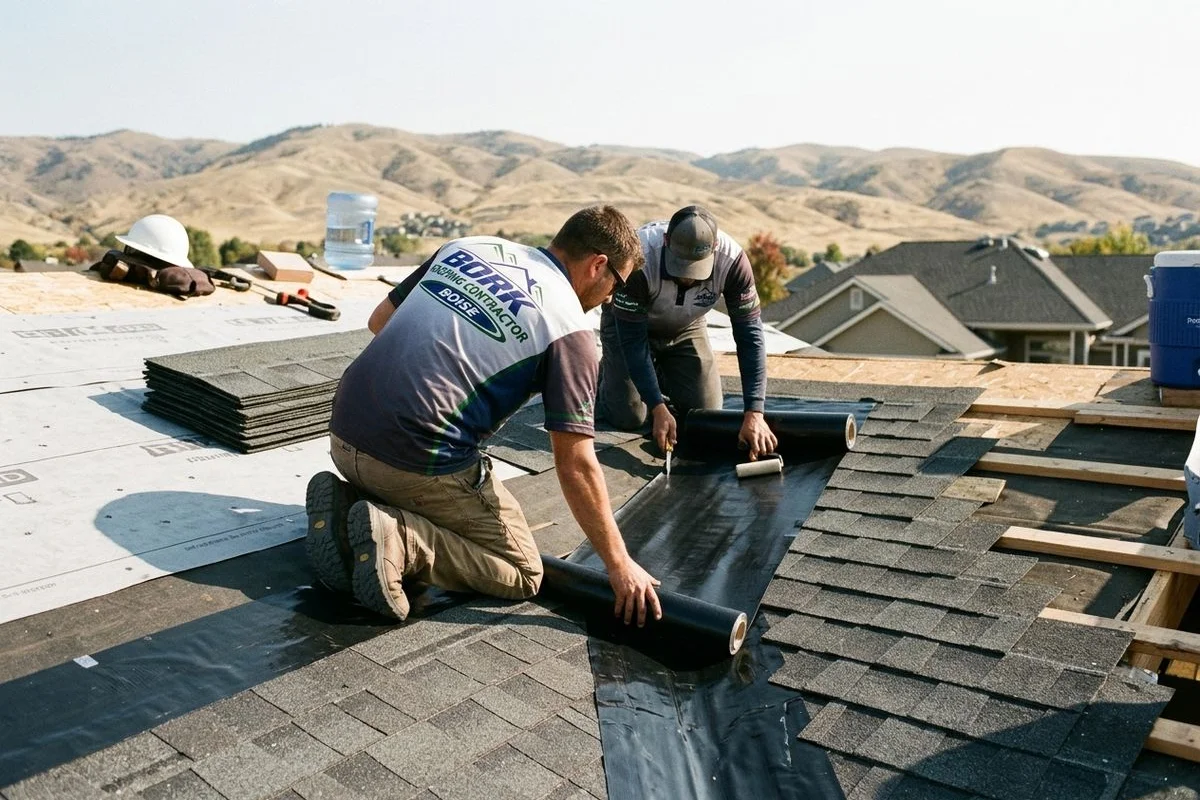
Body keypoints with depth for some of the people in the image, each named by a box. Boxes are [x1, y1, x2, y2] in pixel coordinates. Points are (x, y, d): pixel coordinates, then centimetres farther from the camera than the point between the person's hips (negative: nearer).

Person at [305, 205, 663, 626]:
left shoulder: (468, 246, 11)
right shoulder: (569, 328, -6)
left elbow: (379, 320, 18)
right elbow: (575, 465, -9)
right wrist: (620, 564, 0)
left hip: (344, 433, 7)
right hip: (419, 461, -7)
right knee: (523, 574, 8)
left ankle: (345, 501, 7)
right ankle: (399, 540, -12)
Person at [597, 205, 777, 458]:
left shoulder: (732, 259, -33)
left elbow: (750, 335, -29)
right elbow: (632, 340, -32)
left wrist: (754, 413, -34)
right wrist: (658, 408, -35)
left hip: (685, 328, 3)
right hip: (627, 321, -3)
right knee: (629, 417, -7)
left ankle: (659, 373, 28)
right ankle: (605, 373, 25)